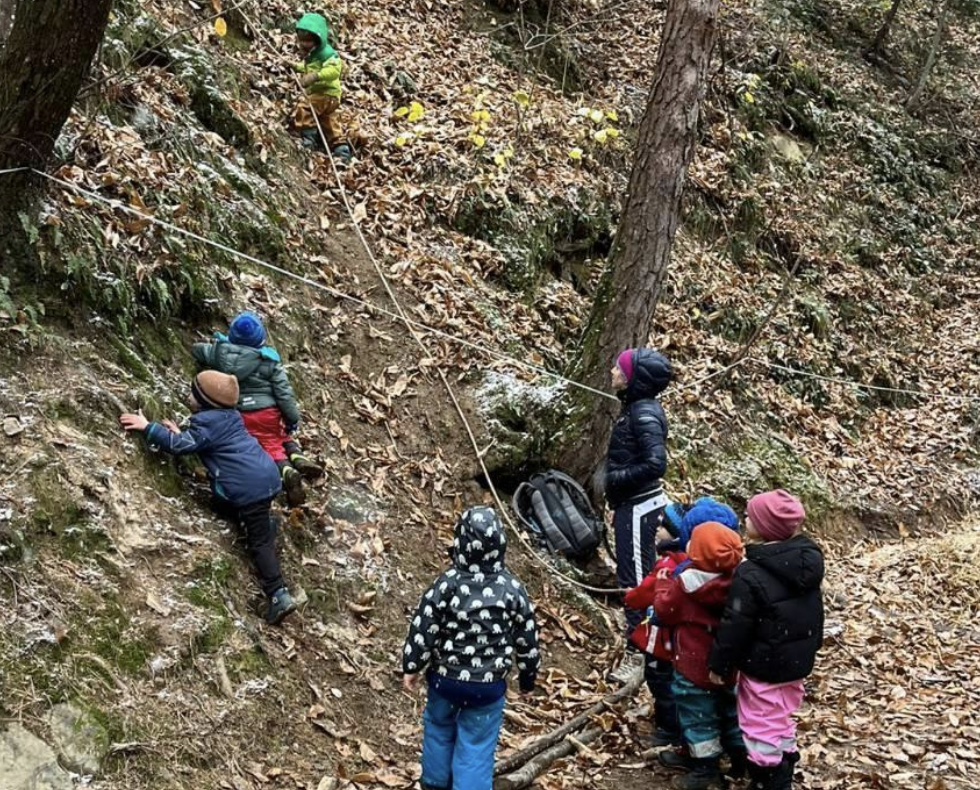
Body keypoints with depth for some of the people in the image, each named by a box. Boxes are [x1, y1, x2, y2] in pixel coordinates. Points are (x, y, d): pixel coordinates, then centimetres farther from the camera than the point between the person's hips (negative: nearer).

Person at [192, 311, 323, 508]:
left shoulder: (221, 351, 0)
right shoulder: (269, 361, -6)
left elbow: (197, 350, 20)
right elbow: (284, 392, -7)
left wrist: (207, 366, 39)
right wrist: (293, 418, 2)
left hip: (239, 415, 1)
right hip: (268, 411, -1)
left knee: (271, 445, 5)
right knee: (283, 436, 26)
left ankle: (286, 471, -25)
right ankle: (297, 457, -4)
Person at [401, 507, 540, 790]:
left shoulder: (447, 583, -16)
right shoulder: (512, 588, -11)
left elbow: (422, 629, -11)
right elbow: (527, 640, -3)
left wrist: (411, 666, 5)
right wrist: (528, 679, 12)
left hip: (444, 678, 1)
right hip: (488, 685, -1)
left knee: (439, 727, 26)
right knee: (477, 747, 9)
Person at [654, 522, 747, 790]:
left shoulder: (685, 582, -23)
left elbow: (665, 611, -10)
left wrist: (663, 583, 4)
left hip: (694, 667, -6)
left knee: (698, 717, 7)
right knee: (730, 710, 21)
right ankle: (740, 761, 29)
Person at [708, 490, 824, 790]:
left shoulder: (751, 574, -26)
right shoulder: (807, 558, -3)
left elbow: (735, 626, -20)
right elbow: (813, 611, 9)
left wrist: (719, 663, -8)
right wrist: (810, 645, 22)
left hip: (764, 664, -8)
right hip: (797, 660, 8)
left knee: (762, 726, 7)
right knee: (782, 721, 22)